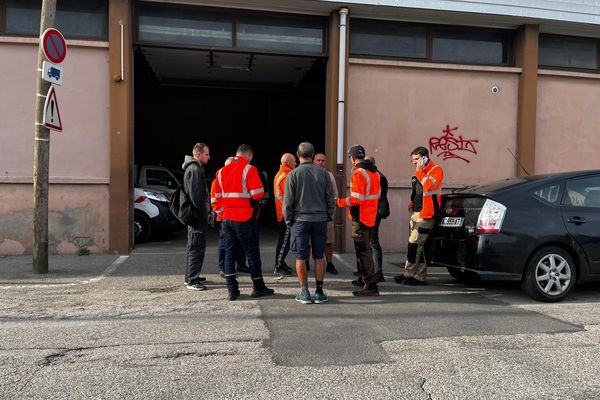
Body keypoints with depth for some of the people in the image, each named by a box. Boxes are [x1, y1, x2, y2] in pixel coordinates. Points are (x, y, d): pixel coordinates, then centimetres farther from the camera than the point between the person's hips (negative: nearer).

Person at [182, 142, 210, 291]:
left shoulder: (193, 168, 19)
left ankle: (190, 277, 26)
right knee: (196, 248, -7)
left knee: (193, 247, 17)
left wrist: (204, 213, 20)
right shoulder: (195, 170, -15)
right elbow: (196, 196, -21)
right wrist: (203, 213, -17)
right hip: (197, 216, -11)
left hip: (194, 216, 11)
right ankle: (192, 280, -3)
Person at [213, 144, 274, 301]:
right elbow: (258, 194, -15)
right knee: (252, 253, 6)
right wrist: (247, 194, 5)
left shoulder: (221, 171, 9)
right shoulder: (249, 170, -9)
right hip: (245, 219, -5)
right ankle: (258, 288, 17)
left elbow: (218, 196, 13)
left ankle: (232, 290, 9)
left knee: (229, 253, 9)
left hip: (227, 218, 5)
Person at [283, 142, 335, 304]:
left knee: (301, 258, 5)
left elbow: (288, 201, -5)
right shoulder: (323, 173, 2)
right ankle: (319, 292, 12)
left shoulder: (293, 174, -5)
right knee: (319, 257, 8)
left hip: (300, 220, -2)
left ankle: (304, 293, 9)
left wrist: (288, 220, 6)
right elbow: (331, 199, 5)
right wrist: (328, 216, 16)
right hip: (320, 220, 2)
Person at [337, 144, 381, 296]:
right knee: (366, 250, 18)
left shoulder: (358, 173, -16)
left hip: (360, 217, -9)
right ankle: (369, 283, 27)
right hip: (371, 216, 9)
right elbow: (377, 194, 18)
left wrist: (341, 202, -9)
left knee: (363, 251, -4)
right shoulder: (374, 172, 12)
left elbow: (356, 198, -21)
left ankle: (370, 287, -2)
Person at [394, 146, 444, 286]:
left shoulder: (436, 170, -5)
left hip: (426, 214, -9)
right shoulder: (419, 172, 21)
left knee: (414, 244, -10)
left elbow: (428, 186, -22)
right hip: (416, 212, 9)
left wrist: (420, 171, -15)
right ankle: (420, 277, 13)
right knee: (420, 245, 9)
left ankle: (408, 274, -2)